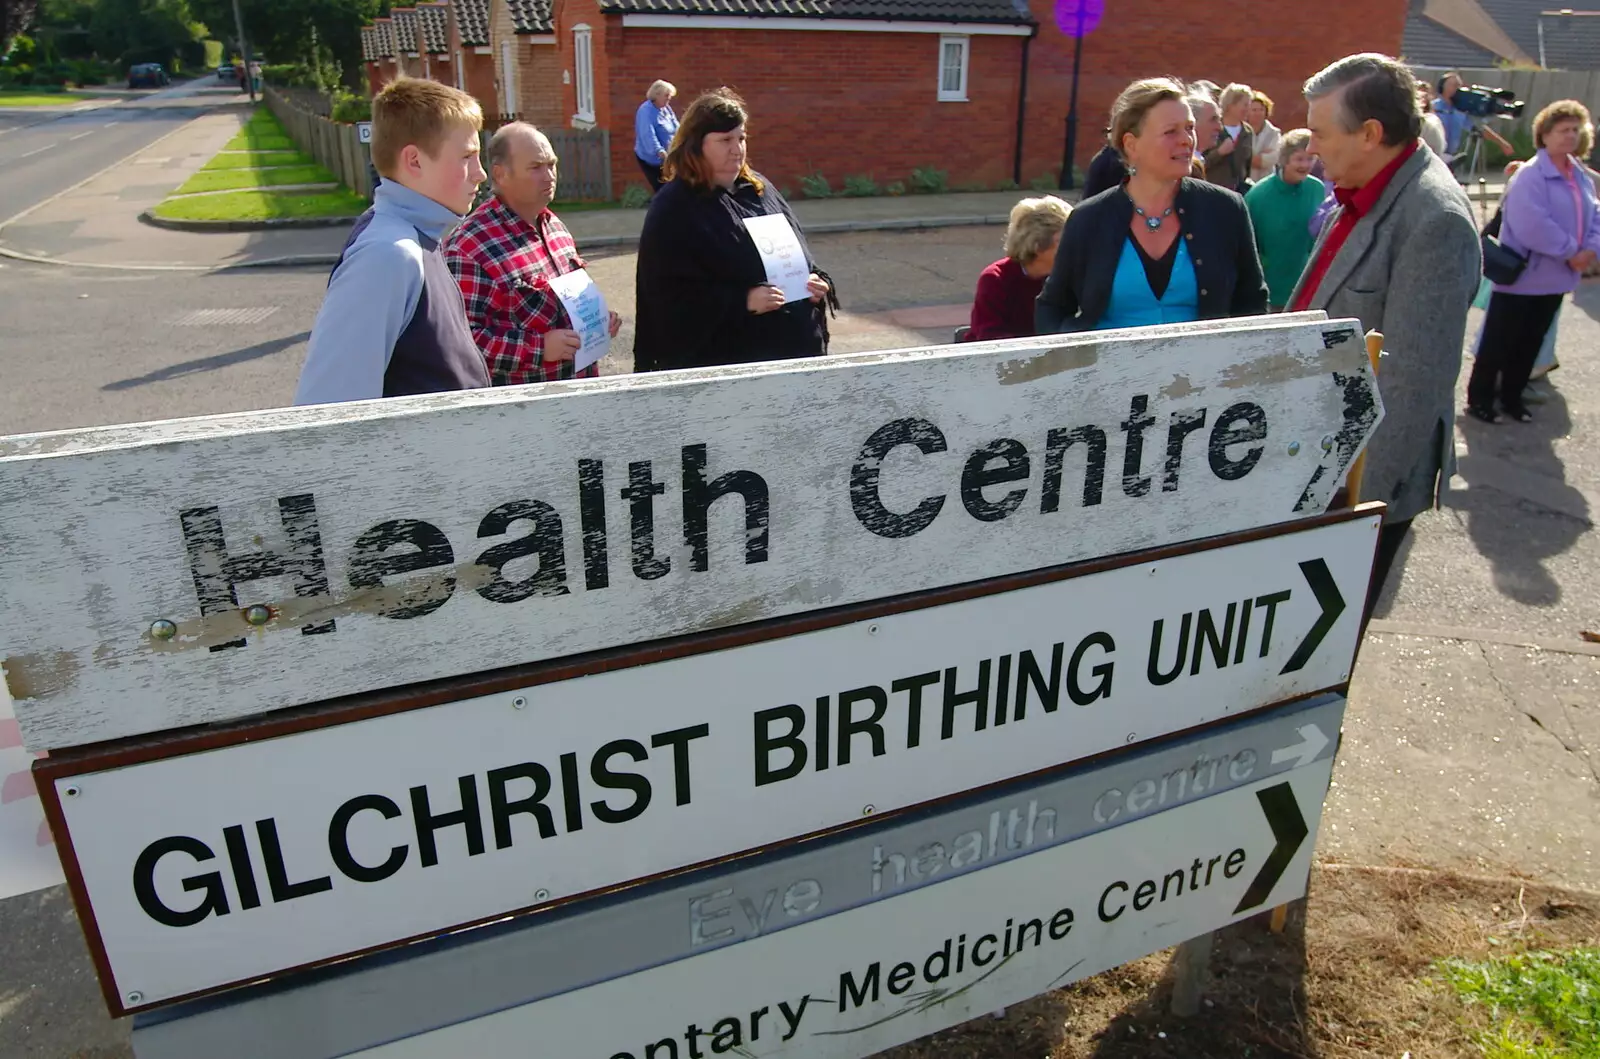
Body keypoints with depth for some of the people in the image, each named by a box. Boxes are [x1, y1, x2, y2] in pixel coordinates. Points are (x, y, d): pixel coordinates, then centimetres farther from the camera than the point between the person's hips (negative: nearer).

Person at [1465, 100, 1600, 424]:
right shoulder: (1530, 176, -17)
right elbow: (1532, 227, -26)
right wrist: (1571, 252, -18)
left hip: (1555, 278, 8)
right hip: (1520, 277, -8)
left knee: (1530, 343, 15)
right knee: (1498, 343, 1)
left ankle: (1512, 396, 27)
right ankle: (1479, 399, 11)